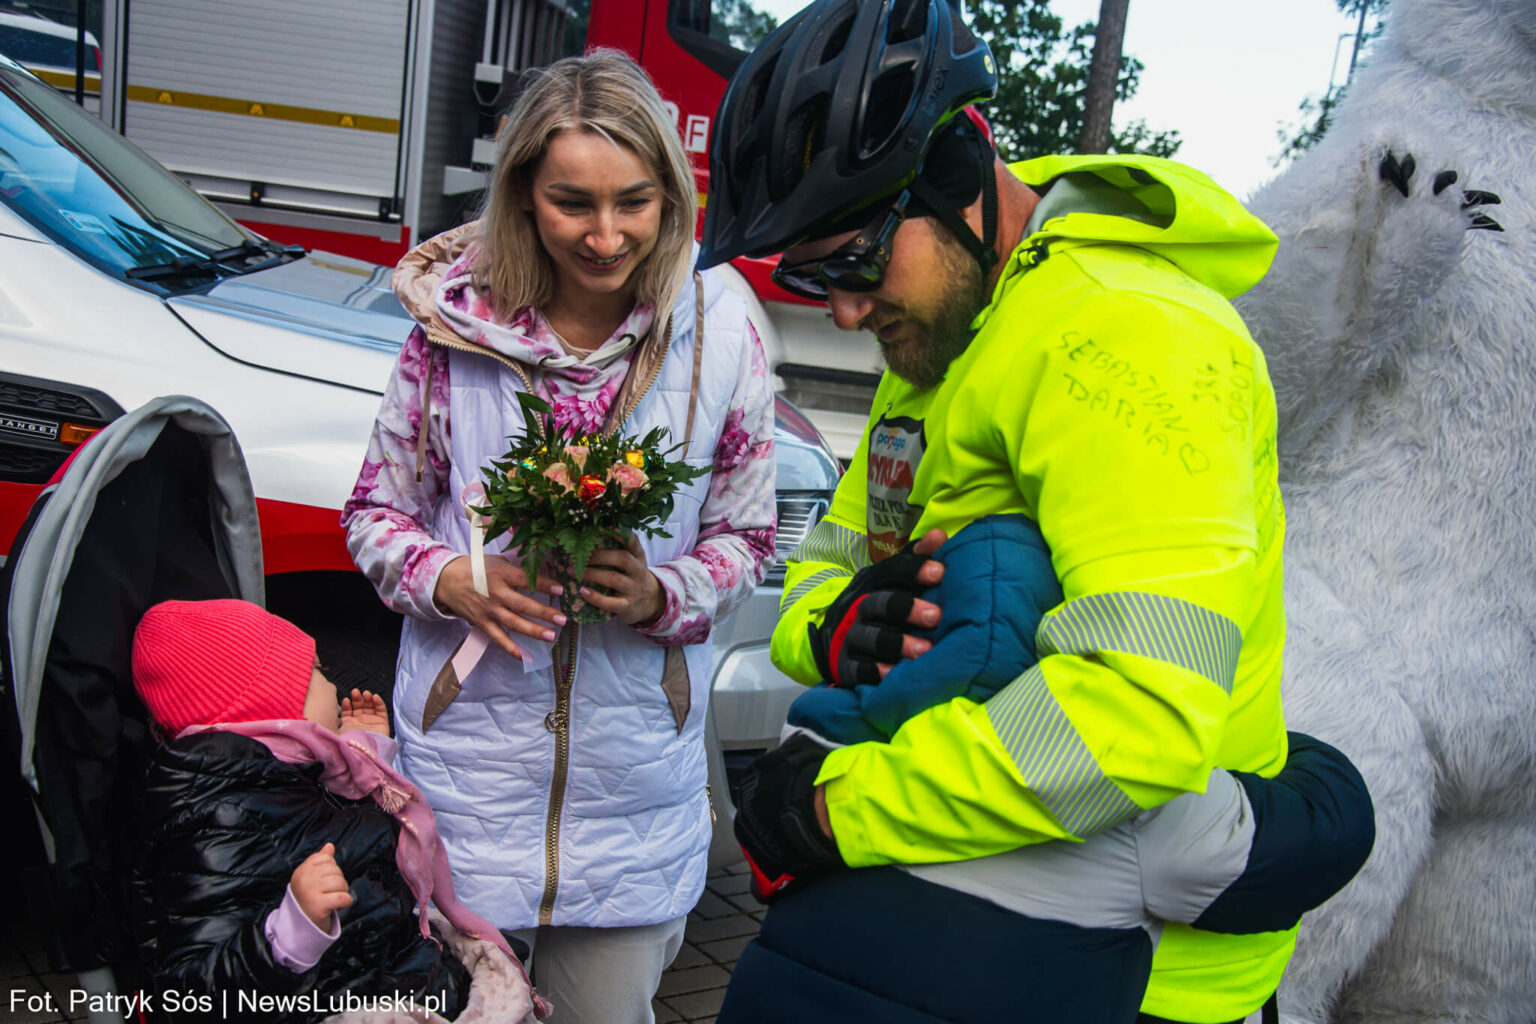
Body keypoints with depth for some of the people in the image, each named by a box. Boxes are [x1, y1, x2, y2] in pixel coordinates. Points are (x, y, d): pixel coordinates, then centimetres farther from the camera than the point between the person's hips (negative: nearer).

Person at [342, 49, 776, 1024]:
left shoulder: (721, 337, -7)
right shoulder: (456, 324, -8)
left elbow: (745, 538, 2)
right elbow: (376, 511, 3)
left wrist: (661, 595, -17)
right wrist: (454, 583, -16)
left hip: (636, 781, 0)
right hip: (468, 752, 0)